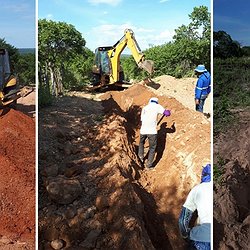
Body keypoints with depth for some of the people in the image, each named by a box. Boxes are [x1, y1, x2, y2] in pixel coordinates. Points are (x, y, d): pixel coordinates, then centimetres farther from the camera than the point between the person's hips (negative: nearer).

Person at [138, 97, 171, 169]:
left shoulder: (144, 108, 17)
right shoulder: (157, 106, 4)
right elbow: (167, 113, -3)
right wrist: (168, 111, 21)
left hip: (143, 130, 4)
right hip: (152, 131, -4)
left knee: (141, 142, 33)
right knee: (152, 148, 9)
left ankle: (141, 156, 28)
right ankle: (149, 164, 9)